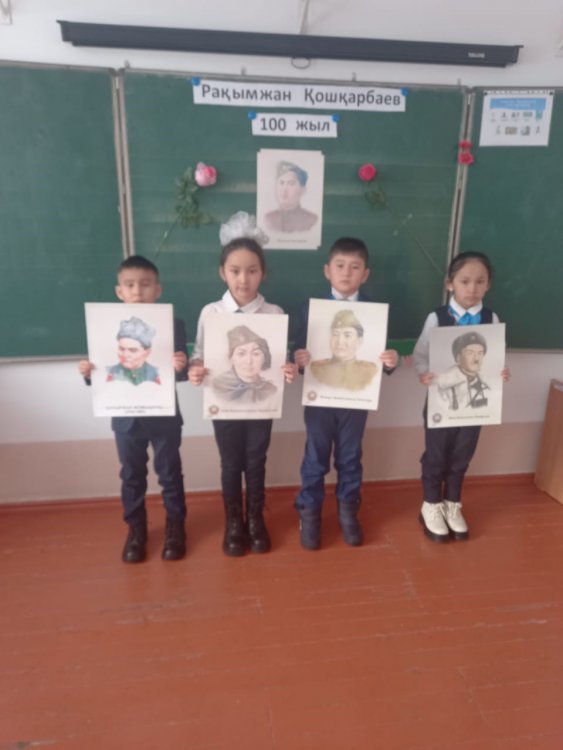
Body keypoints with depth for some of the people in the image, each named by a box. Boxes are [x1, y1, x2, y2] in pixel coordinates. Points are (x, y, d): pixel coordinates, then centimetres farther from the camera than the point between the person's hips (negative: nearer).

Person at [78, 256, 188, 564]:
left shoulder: (173, 325, -8)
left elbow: (181, 373, -10)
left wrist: (180, 367, -32)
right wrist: (88, 373, -20)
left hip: (164, 416, -1)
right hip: (126, 417, 2)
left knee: (170, 473, 13)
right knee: (132, 476, 16)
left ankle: (175, 525, 33)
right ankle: (135, 528, 36)